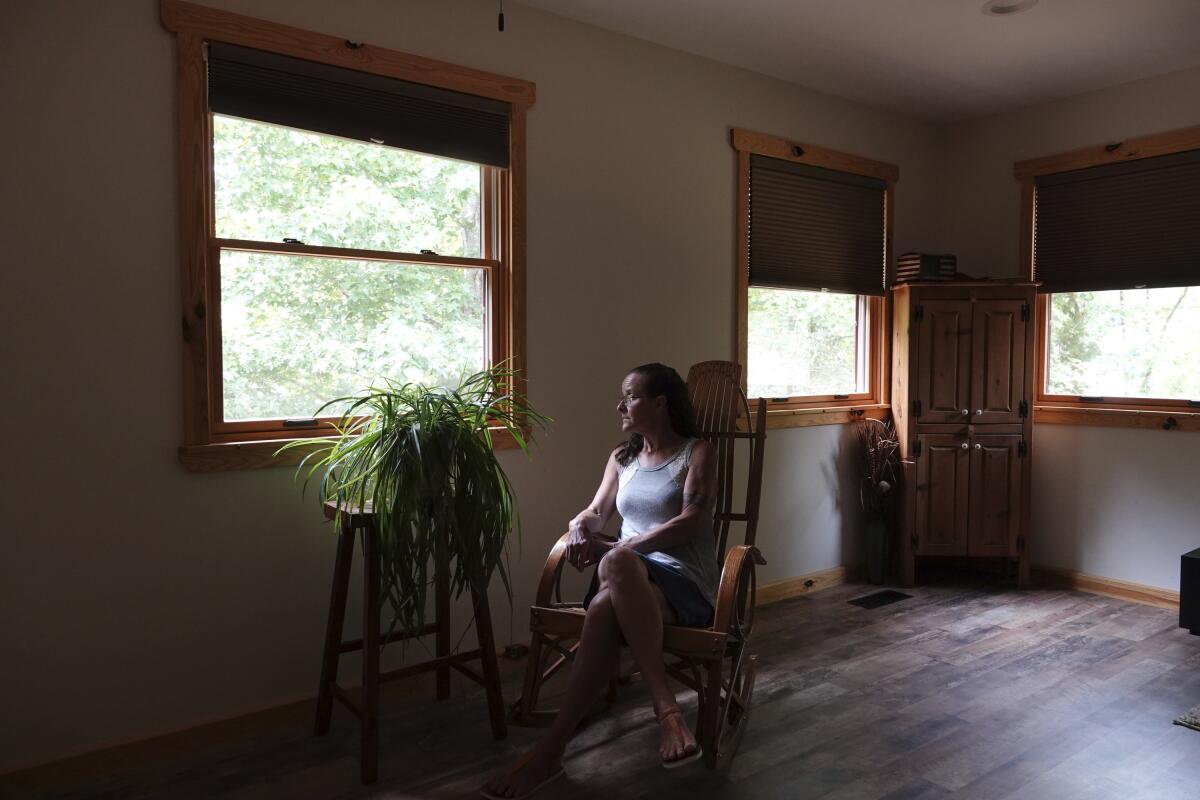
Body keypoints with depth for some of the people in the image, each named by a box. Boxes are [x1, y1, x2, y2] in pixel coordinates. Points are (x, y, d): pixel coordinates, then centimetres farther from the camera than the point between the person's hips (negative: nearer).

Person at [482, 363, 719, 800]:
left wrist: (616, 548, -16)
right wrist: (580, 527, -11)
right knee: (605, 606, -38)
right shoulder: (621, 458, 23)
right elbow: (596, 513, 16)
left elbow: (691, 522, -8)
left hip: (684, 582, -4)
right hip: (630, 581, 4)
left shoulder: (697, 452, 6)